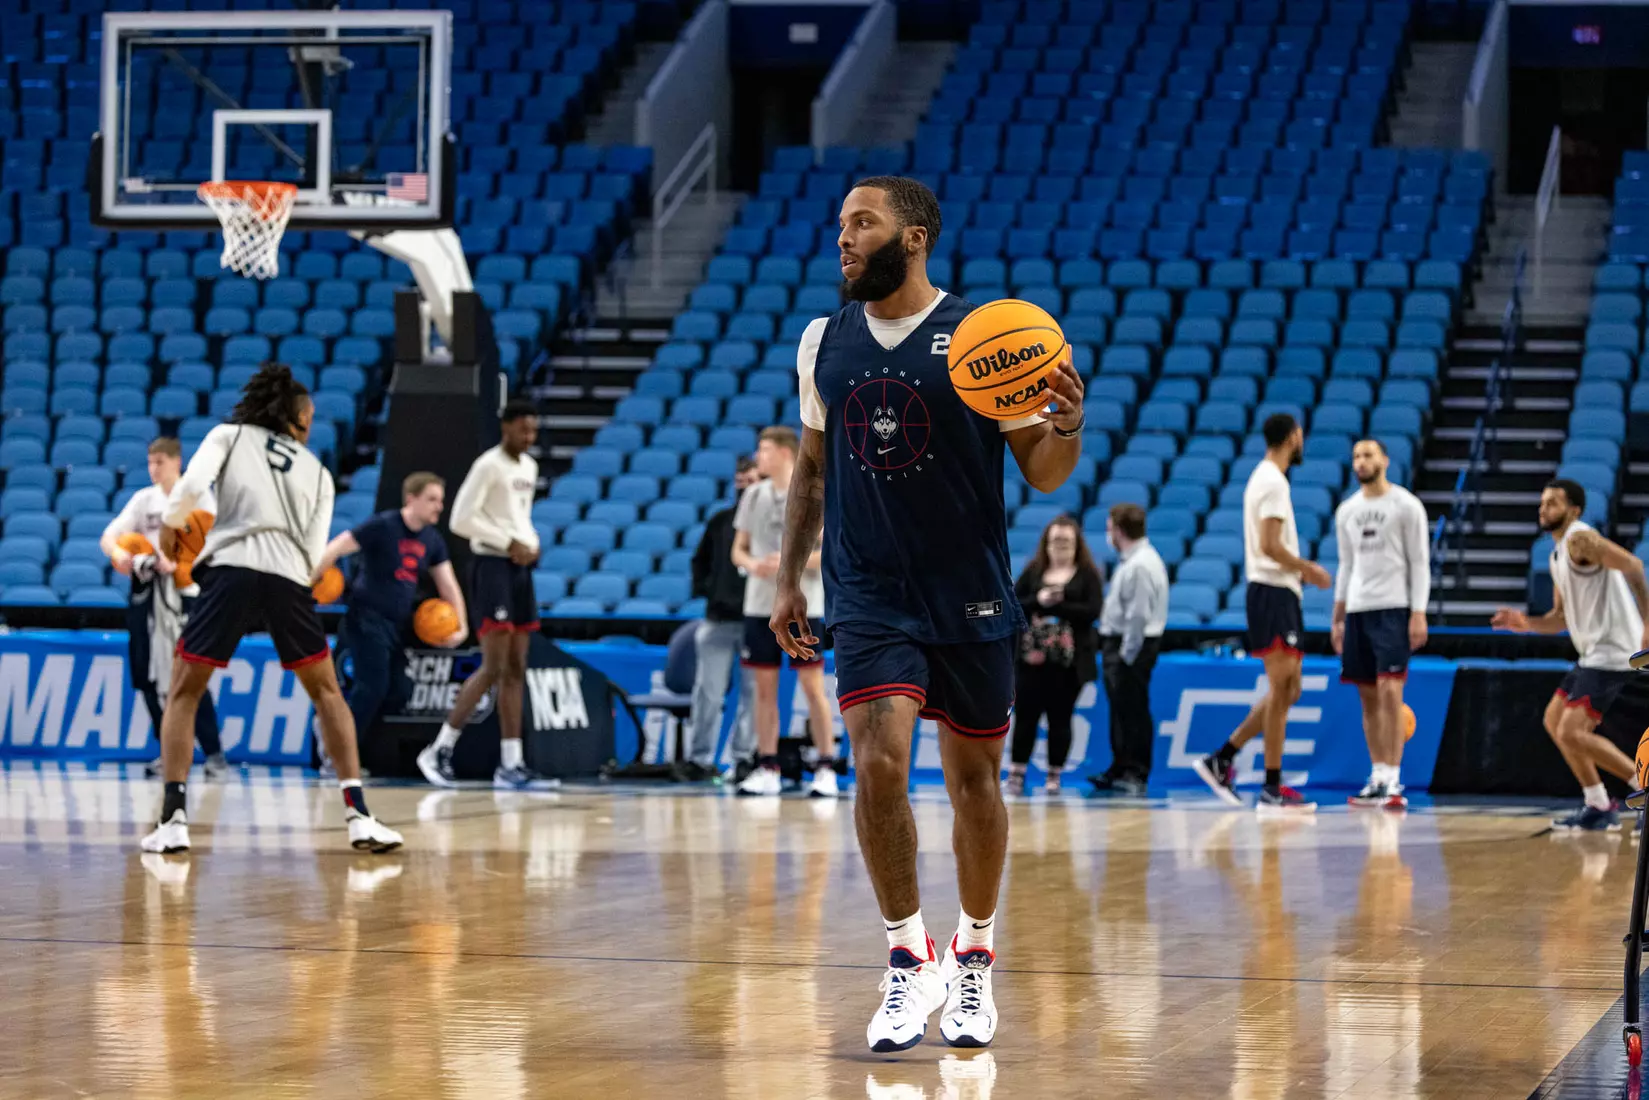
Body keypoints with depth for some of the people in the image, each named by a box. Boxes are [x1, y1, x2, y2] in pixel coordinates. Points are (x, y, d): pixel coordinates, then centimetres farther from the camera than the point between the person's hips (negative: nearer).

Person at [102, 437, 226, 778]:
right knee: (147, 675, 3)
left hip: (184, 591, -5)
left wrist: (175, 562, -26)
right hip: (146, 590, 5)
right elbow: (109, 536, 3)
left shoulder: (199, 497, 0)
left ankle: (214, 753, -8)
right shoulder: (143, 499, 11)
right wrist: (118, 553, -21)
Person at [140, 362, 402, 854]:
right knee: (326, 692, 19)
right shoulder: (317, 473, 24)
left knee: (183, 693, 12)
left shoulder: (229, 436, 17)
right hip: (291, 578, 2)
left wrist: (168, 529, 15)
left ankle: (174, 818, -2)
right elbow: (314, 551, 14)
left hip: (230, 568, -2)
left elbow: (190, 486, -1)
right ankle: (358, 813, 7)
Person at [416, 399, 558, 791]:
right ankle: (439, 750, -3)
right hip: (492, 567, -9)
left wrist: (532, 543, 5)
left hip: (520, 568, 9)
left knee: (515, 671, 6)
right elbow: (461, 520, -17)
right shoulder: (489, 465, -11)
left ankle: (511, 765, 7)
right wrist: (509, 543, -18)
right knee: (493, 668, -12)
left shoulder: (529, 467, 15)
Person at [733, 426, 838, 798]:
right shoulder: (754, 496, 10)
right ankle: (767, 770, 10)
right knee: (764, 687, 5)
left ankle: (825, 768, 1)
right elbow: (738, 549, 14)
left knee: (812, 685, -4)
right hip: (760, 606, 5)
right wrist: (752, 564, -8)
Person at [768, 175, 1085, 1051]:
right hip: (868, 597, 2)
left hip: (970, 599, -1)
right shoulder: (823, 342, 5)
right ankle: (908, 961, -4)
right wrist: (789, 578, 13)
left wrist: (1069, 424, -25)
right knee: (878, 764, -15)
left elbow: (1043, 474, -4)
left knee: (973, 777, 8)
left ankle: (974, 958, 26)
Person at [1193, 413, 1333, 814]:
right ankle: (1272, 789, -10)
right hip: (1273, 593, -10)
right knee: (1281, 688, -10)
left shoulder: (1264, 478, 19)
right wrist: (1307, 569, -11)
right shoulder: (1274, 482, -13)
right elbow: (1269, 545, -22)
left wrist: (1300, 569, 17)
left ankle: (1222, 760, 12)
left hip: (1274, 591, 10)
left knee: (1287, 690, 12)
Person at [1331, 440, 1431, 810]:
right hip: (1357, 610, 6)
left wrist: (1419, 613, -12)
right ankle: (1377, 777, 11)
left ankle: (1393, 780, -15)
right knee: (1368, 696, 6)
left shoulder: (1406, 505, -3)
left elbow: (1420, 562, -4)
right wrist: (1337, 618, 15)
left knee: (1390, 690, -14)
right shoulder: (1347, 511, 13)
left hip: (1393, 608, -6)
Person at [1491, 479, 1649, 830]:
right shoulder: (1558, 556, 19)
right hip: (1594, 653, 10)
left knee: (1572, 733, -16)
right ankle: (1598, 807, 20)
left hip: (1612, 651, -10)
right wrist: (1527, 624, 6)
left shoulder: (1580, 538, -12)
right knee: (1554, 720, 18)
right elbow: (1561, 618, 25)